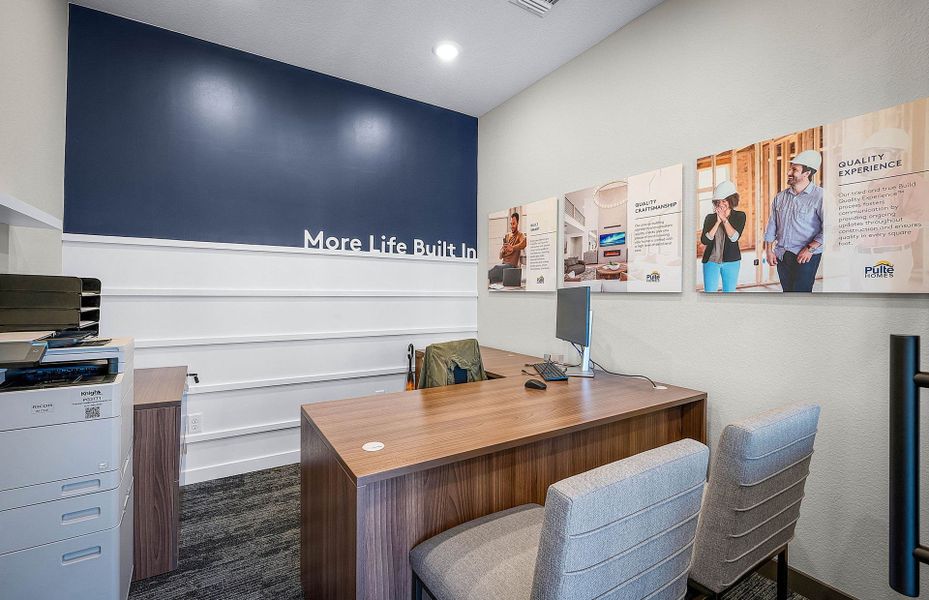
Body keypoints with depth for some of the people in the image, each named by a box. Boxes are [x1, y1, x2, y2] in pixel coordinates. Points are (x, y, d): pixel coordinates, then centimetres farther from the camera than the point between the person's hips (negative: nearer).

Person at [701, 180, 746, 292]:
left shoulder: (739, 216, 3)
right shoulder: (710, 217, 3)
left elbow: (734, 237, -12)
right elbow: (705, 240, -10)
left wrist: (724, 219, -15)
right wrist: (718, 222, -14)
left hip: (731, 261, 1)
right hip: (711, 261, -1)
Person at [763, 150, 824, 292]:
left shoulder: (819, 196, -8)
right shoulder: (780, 197, 10)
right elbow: (771, 226, 12)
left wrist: (810, 249, -17)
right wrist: (769, 250, 7)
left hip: (805, 256, -5)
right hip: (781, 255, 6)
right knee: (788, 293, 13)